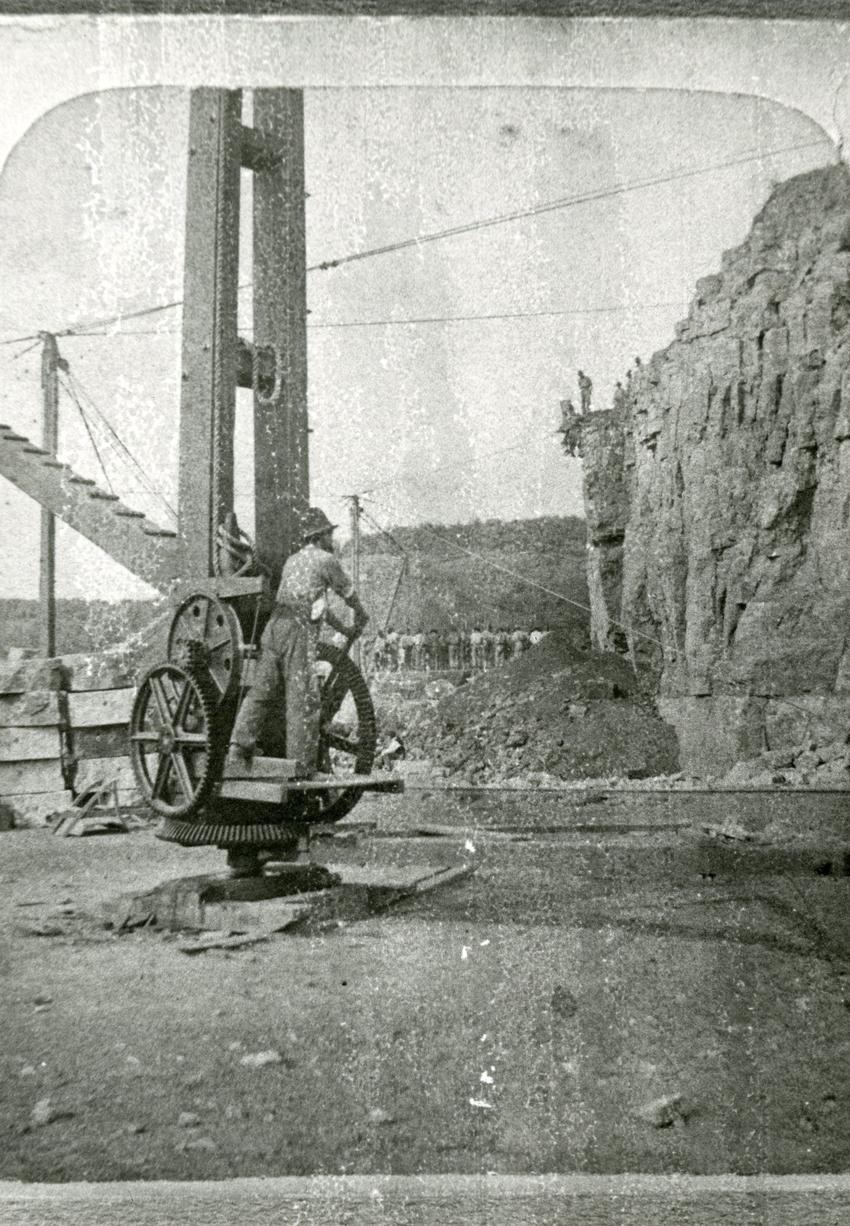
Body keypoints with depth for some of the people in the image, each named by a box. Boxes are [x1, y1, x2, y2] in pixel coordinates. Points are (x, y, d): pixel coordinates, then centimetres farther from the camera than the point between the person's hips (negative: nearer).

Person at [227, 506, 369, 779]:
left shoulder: (291, 561, 26)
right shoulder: (325, 559, 4)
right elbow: (348, 592, 18)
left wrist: (344, 629, 41)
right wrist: (361, 616, 39)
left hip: (274, 626, 7)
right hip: (299, 631, -7)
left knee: (261, 692, 6)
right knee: (303, 699, -4)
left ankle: (238, 752, -4)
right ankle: (302, 767, -3)